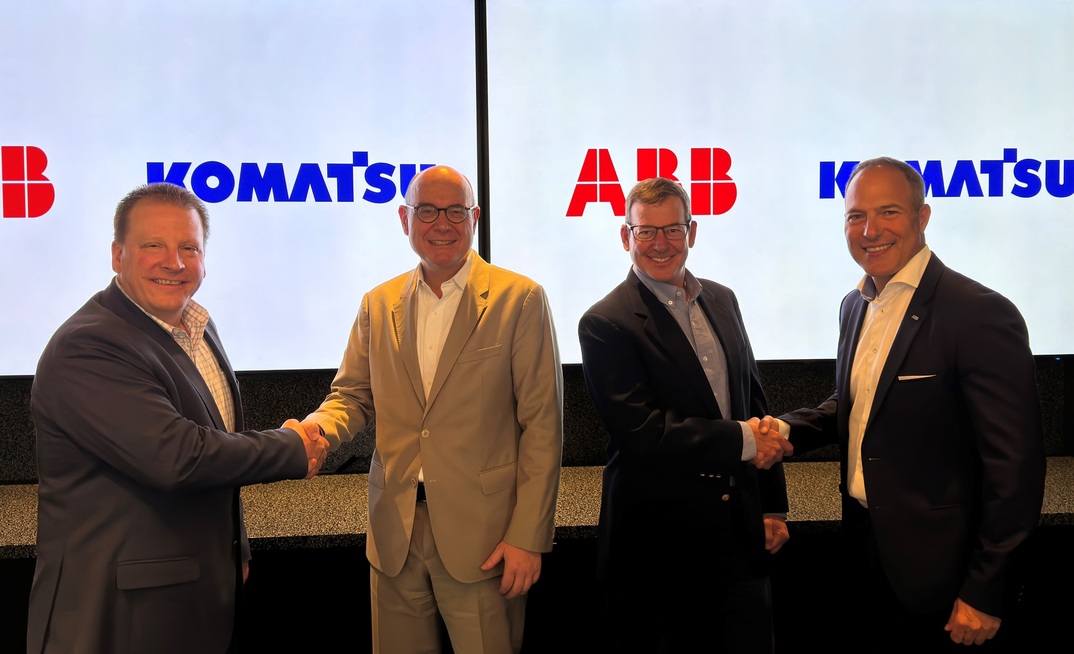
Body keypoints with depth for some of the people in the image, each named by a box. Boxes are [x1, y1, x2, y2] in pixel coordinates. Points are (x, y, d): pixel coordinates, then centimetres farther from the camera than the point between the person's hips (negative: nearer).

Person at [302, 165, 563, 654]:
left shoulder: (519, 300, -5)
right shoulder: (378, 305, 9)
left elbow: (542, 425, -7)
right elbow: (353, 394, 12)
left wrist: (528, 537, -11)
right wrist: (318, 428, -12)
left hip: (482, 538, -4)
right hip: (394, 535, 4)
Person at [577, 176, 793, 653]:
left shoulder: (722, 301, 9)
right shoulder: (605, 324, -12)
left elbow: (754, 402, 14)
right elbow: (641, 431, -20)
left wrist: (772, 506, 13)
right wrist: (740, 439, -16)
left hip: (739, 533, 6)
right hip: (657, 543, -5)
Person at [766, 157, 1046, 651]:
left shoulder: (981, 314, -19)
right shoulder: (855, 305, 6)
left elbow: (1015, 464, -20)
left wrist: (983, 592, -18)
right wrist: (788, 429, -2)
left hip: (931, 569, -7)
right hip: (863, 548, 7)